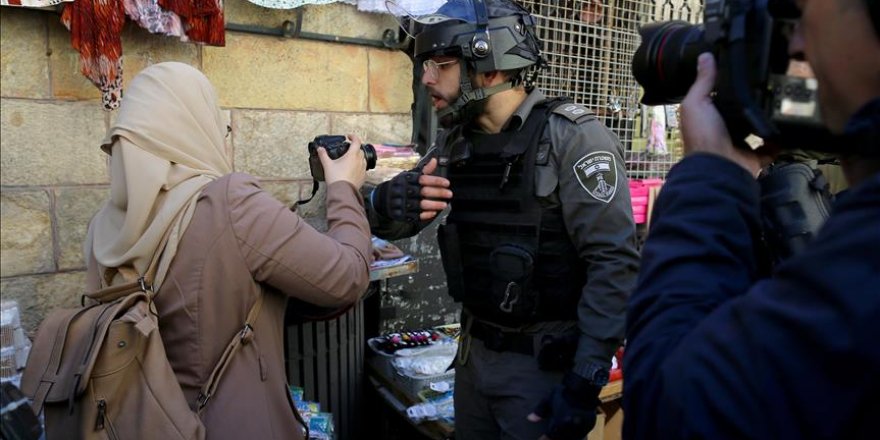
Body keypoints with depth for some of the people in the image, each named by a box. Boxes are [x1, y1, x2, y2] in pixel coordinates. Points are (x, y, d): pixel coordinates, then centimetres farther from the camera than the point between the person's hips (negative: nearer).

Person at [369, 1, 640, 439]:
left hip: (546, 363, -6)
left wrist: (585, 381, -19)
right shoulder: (455, 142, 3)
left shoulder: (572, 137, -16)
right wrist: (391, 201, -17)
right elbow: (386, 219, 7)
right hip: (474, 350, 6)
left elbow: (614, 263, -18)